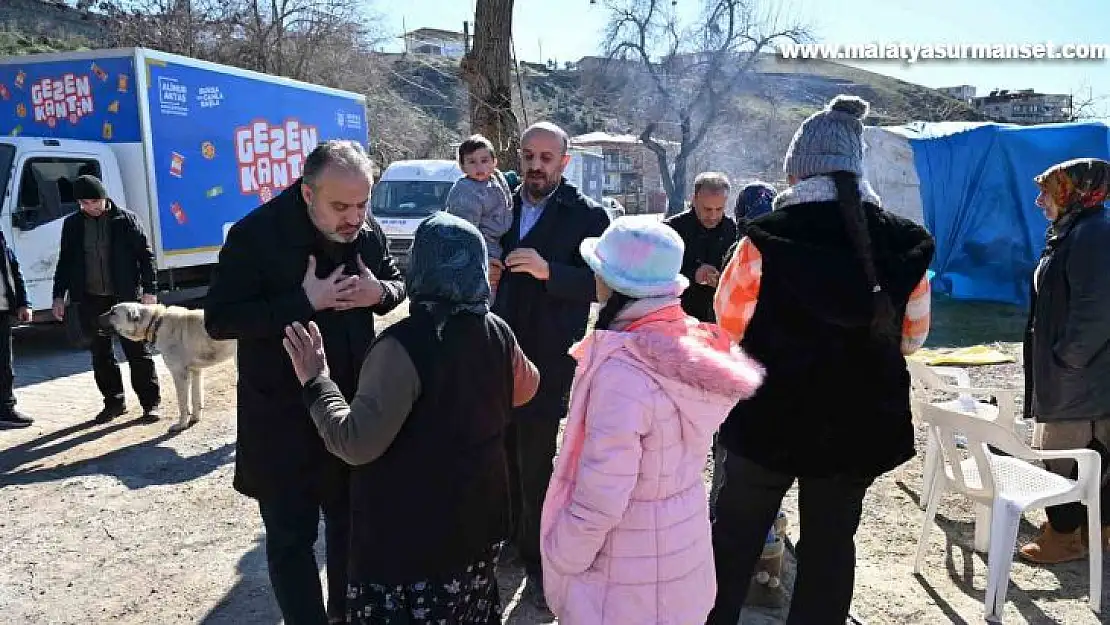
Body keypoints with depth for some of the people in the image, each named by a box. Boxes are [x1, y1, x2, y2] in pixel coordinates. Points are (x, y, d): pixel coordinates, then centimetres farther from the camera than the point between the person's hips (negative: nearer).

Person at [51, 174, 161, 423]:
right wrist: (59, 296, 10)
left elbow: (145, 255, -2)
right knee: (100, 353, 9)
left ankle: (151, 402, 8)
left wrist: (149, 290, -8)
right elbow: (65, 261, 14)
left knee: (137, 351, 1)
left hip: (125, 297, -4)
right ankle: (114, 402, 21)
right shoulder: (72, 224, 8)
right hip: (89, 300, 4)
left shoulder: (126, 219, -2)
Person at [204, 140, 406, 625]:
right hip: (283, 418, -5)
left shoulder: (367, 230, -4)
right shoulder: (256, 234, -17)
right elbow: (219, 319, -18)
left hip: (352, 405, 5)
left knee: (351, 521, 20)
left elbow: (396, 281, 11)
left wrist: (380, 292, -14)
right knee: (290, 536, 5)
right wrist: (304, 302, -28)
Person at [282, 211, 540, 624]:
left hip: (413, 534, -6)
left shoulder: (404, 345, -25)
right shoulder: (497, 333, -3)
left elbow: (357, 443, -26)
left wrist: (315, 380, -14)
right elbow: (525, 388, 16)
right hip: (478, 518, 7)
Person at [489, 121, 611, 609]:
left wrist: (547, 270, -27)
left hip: (548, 357, -5)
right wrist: (486, 276, -5)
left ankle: (535, 558, 16)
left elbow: (598, 284, -13)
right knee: (508, 453, 14)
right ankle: (516, 537, 34)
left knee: (535, 460, -1)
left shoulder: (588, 215, -6)